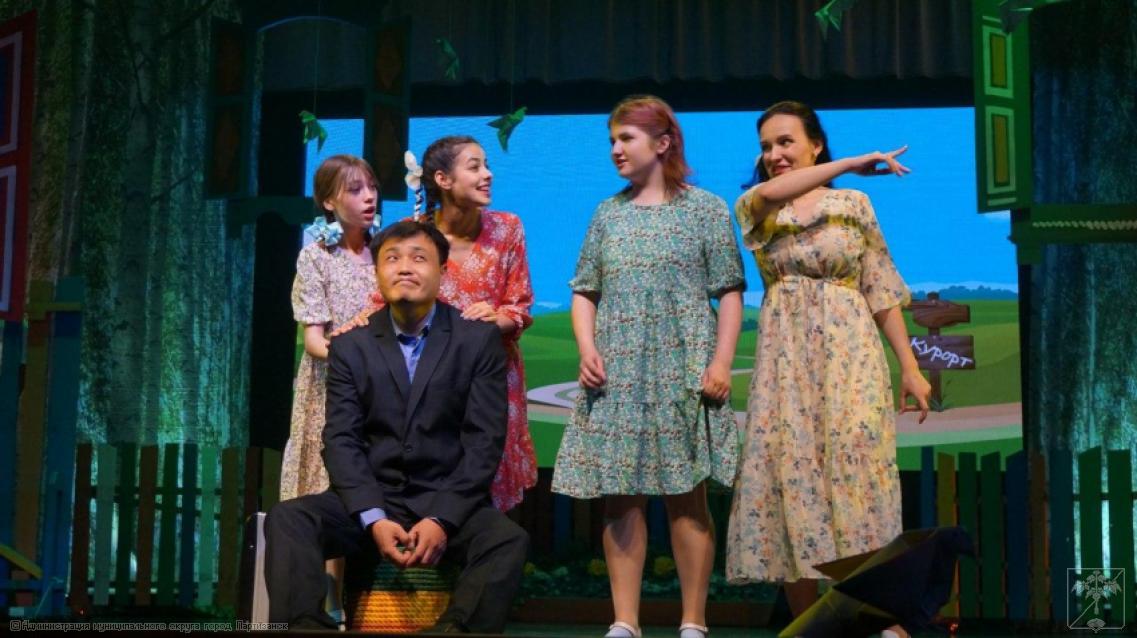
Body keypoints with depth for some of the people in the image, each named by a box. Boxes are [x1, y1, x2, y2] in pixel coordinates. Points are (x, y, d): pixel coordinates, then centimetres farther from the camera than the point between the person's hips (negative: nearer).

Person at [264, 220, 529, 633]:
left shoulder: (479, 340, 5)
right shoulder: (350, 347, 10)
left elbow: (485, 441, -3)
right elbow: (341, 441, 1)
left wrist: (442, 519, -17)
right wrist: (373, 519, -17)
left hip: (450, 503, -2)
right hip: (372, 501, 2)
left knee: (509, 540, -32)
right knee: (286, 519, -24)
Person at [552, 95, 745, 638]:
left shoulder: (705, 210, 3)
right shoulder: (608, 214, 13)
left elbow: (729, 293, 0)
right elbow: (585, 291, 14)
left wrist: (721, 362, -10)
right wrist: (586, 348, -3)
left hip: (682, 373, -3)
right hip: (616, 375, 3)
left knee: (686, 494, -2)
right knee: (619, 496, 1)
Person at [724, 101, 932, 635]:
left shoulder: (853, 205, 7)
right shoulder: (756, 208, 8)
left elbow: (882, 291, 5)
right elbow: (771, 193, -18)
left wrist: (910, 368, 0)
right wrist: (852, 163, -19)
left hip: (850, 356, -1)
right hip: (786, 361, 2)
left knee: (854, 473, -11)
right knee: (793, 477, -3)